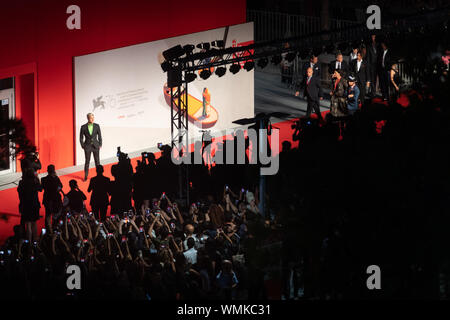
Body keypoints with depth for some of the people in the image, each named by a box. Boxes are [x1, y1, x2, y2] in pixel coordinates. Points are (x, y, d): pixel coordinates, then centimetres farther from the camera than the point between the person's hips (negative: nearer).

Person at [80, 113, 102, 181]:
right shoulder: (83, 127, -3)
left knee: (97, 161, 4)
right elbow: (81, 137, 3)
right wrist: (83, 146, -2)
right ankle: (86, 176, 11)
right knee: (87, 161, 3)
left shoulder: (97, 126, 0)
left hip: (96, 146, 1)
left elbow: (99, 136, 6)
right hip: (87, 146, -1)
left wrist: (100, 145, 1)